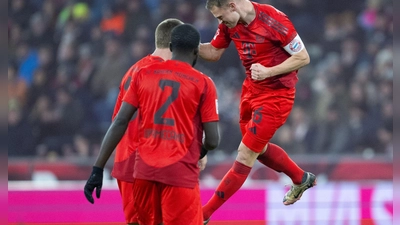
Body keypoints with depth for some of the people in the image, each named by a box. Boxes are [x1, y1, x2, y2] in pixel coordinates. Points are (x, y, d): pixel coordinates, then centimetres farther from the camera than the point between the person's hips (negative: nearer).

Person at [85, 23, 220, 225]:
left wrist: (98, 168, 2)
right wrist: (200, 151, 20)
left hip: (144, 170, 4)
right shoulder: (203, 83, -1)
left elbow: (120, 123, 2)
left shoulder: (144, 74, 8)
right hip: (180, 172, -4)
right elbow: (212, 141, -4)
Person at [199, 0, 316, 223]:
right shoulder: (230, 24, -5)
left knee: (245, 156, -5)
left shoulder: (273, 20, -26)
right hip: (251, 90, 8)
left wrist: (268, 71, -28)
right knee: (258, 149, 23)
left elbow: (303, 58, -19)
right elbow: (214, 52, 7)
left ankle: (204, 214, -1)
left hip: (276, 96, -8)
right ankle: (301, 179, 46)